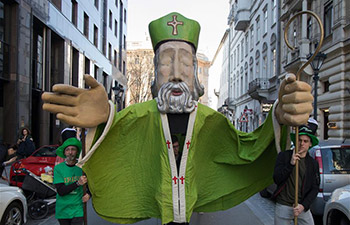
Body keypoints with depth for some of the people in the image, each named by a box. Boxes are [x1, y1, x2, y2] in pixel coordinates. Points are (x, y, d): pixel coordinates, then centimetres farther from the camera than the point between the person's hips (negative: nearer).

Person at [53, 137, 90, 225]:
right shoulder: (58, 168, -4)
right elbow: (61, 191, -11)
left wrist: (89, 194, -5)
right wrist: (78, 183, -22)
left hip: (77, 210, 0)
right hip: (62, 210, 1)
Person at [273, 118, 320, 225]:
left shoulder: (313, 163, 4)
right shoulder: (283, 156, -2)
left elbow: (315, 188, 2)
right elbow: (276, 179, -9)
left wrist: (303, 206, -11)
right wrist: (291, 164, -20)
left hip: (303, 207, 2)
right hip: (283, 207, -2)